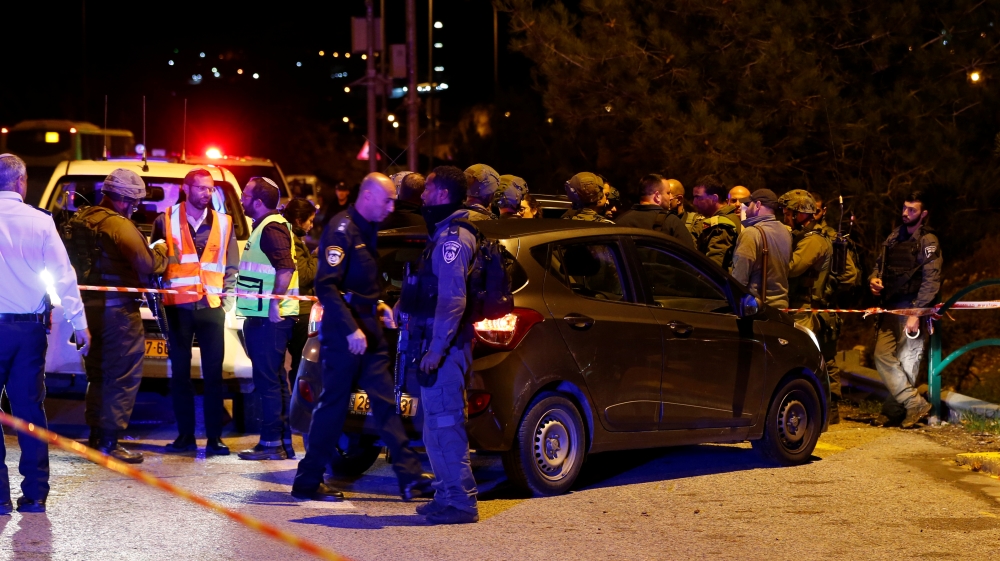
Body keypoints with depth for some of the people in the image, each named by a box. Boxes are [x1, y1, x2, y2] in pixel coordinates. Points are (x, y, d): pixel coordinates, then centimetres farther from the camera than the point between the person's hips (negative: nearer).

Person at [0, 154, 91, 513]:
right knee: (30, 408, 9)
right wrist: (79, 322, 3)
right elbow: (63, 276, -1)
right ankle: (34, 494, 9)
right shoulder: (40, 222, -1)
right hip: (30, 327, 2)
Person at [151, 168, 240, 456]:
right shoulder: (166, 222, 5)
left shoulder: (223, 224, 11)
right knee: (180, 372, 3)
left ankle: (214, 437, 2)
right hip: (177, 306, -1)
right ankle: (185, 435, 9)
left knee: (213, 373, -1)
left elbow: (231, 266, 14)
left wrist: (227, 297, 3)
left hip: (211, 306, 1)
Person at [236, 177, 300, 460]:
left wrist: (274, 304, -25)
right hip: (263, 317, 11)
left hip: (270, 319, -11)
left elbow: (286, 268, -24)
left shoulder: (272, 229, -14)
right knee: (275, 380, 13)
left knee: (268, 381, -7)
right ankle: (284, 441, 18)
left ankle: (272, 443, -5)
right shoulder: (265, 226, 18)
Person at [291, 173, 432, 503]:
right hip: (344, 334, -9)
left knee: (385, 402, 6)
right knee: (333, 406, -3)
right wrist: (351, 329, -27)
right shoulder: (342, 230, -14)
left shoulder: (367, 230, 15)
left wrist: (377, 306, 11)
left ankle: (410, 478, 7)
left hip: (368, 330, 9)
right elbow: (326, 286, -22)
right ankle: (307, 482, 7)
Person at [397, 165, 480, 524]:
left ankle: (460, 501, -7)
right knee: (438, 424, 15)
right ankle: (450, 495, 22)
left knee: (444, 424, -9)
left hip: (444, 349, -11)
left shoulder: (452, 239, -14)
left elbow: (452, 299, -22)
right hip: (437, 345, 11)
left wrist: (436, 349, -24)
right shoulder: (443, 235, 20)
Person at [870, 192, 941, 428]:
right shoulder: (895, 237, 14)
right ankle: (915, 404, 4)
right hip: (891, 308, 7)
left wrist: (916, 314, -20)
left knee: (907, 361, -4)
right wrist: (874, 278, 1)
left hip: (913, 308, -7)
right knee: (883, 355, 0)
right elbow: (880, 264, 25)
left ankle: (892, 410, 3)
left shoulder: (928, 241, -8)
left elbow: (931, 281, -15)